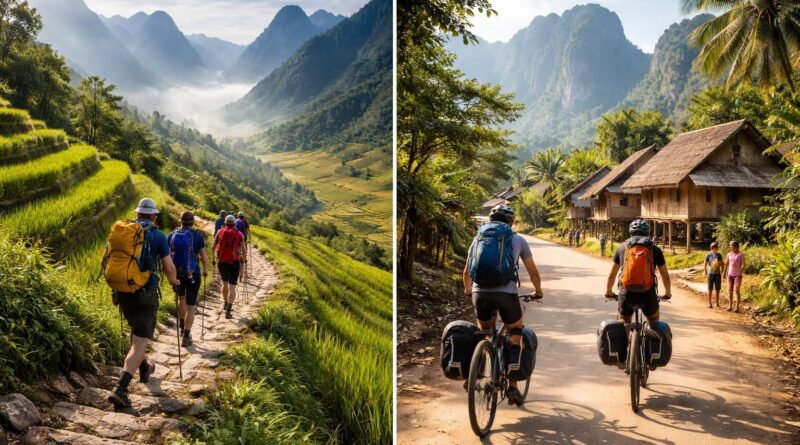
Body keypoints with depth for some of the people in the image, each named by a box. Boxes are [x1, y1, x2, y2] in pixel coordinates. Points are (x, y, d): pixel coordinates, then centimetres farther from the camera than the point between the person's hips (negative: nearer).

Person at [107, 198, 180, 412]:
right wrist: (174, 281, 15)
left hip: (122, 290, 5)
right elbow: (169, 268, -6)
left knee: (136, 330, 28)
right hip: (145, 293, -5)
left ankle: (144, 369, 45)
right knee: (139, 342, -3)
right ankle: (120, 389, -16)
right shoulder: (157, 235, -5)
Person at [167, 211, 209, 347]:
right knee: (190, 306, 5)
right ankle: (186, 337, 4)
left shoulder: (172, 235, 0)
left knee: (181, 299, 28)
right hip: (192, 274, -3)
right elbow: (204, 257, -5)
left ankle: (182, 328, 37)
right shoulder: (197, 236, -6)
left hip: (176, 273, 3)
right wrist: (206, 270, 13)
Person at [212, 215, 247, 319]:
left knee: (225, 283, 24)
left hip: (222, 262, 3)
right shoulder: (239, 234, -2)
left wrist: (216, 256, 27)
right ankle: (228, 310, -14)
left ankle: (226, 304, 39)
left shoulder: (220, 232, 2)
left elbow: (213, 247, 6)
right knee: (232, 286, -3)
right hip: (234, 263, -2)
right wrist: (244, 260, 16)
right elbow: (243, 250, -3)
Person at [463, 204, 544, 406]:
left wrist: (468, 290, 43)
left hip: (480, 293, 2)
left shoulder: (479, 237, 19)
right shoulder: (518, 240, 15)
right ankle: (512, 387, 14)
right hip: (506, 293, -2)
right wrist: (538, 291, 40)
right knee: (515, 336, 17)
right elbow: (533, 272, 22)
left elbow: (467, 271, 25)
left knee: (484, 334, 27)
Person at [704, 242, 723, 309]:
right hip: (710, 273, -2)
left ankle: (717, 303, 15)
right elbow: (705, 264, 0)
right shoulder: (708, 255, -2)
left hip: (718, 273, 2)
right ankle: (709, 303, 7)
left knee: (717, 289, 5)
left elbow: (721, 264, 10)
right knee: (710, 289, 1)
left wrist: (722, 272, 4)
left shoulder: (719, 255, 5)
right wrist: (705, 272, -6)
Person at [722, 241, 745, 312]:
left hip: (738, 275, -5)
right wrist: (724, 272, 5)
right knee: (730, 290, 4)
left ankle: (737, 307, 0)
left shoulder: (741, 255, -6)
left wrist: (740, 272, -22)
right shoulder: (729, 254, 7)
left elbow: (743, 265, -10)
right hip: (730, 274, 5)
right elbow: (726, 264, 12)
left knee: (737, 291, -5)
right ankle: (730, 306, 10)